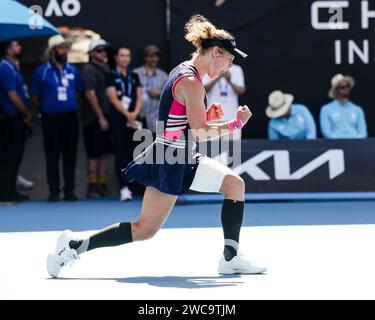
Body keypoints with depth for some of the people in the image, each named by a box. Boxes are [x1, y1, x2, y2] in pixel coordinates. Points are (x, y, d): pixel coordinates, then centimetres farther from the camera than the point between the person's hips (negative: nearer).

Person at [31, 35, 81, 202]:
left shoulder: (73, 70, 8)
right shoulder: (43, 71, -2)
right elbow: (35, 96, 4)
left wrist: (70, 105, 10)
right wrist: (46, 107, 7)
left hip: (70, 117, 3)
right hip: (51, 118, -3)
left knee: (70, 155, 4)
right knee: (52, 156, 0)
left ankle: (70, 190, 10)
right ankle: (54, 191, 7)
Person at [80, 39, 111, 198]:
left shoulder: (106, 68, 15)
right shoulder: (88, 70, -9)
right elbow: (90, 94, -16)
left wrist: (109, 116, 12)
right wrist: (100, 117, -17)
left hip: (106, 117, 8)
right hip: (94, 119, -8)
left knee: (104, 153, 10)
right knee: (94, 154, -4)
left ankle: (102, 185, 16)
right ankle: (92, 187, 0)